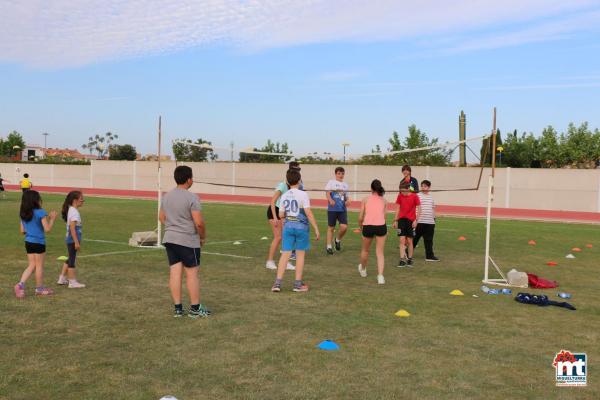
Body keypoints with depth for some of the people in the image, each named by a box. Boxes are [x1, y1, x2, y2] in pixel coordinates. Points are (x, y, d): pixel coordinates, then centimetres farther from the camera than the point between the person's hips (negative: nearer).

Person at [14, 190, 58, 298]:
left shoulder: (23, 214, 5)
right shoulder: (41, 212, -15)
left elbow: (22, 230, 11)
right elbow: (47, 229, -16)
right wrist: (52, 218, -2)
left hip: (28, 242, 6)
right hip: (39, 243, -6)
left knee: (32, 265, 15)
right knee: (39, 266, 7)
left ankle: (20, 284, -1)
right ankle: (39, 288, 19)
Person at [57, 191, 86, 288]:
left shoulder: (71, 210, 11)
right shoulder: (74, 212, -19)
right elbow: (72, 228, -24)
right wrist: (76, 242, -24)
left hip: (70, 239, 10)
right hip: (73, 239, -10)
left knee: (70, 259, 19)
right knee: (72, 260, -2)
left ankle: (62, 278, 26)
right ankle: (72, 282, 6)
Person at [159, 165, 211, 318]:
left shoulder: (166, 196, 9)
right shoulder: (192, 198, -15)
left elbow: (161, 217, 18)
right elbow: (199, 223, -18)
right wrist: (203, 237, -3)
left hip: (169, 239, 7)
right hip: (188, 241, -7)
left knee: (175, 273, 7)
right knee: (192, 273, 2)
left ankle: (178, 308, 11)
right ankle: (195, 308, 8)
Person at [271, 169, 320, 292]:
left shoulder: (284, 196, 4)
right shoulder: (303, 195, -9)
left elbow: (281, 215, 6)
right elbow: (308, 213, -14)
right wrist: (316, 229, -9)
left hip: (288, 226, 3)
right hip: (301, 226, -3)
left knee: (285, 254, 5)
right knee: (300, 254, 8)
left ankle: (277, 283, 1)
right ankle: (298, 284, 13)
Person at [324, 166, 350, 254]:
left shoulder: (345, 184, 15)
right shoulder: (331, 182, 1)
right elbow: (327, 193, -8)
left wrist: (347, 201, -1)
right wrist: (330, 200, -27)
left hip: (343, 209, 3)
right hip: (332, 208, -3)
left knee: (344, 227, -11)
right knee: (331, 227, 3)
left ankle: (338, 240, 17)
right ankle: (329, 246, 15)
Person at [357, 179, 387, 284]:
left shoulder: (365, 199, 4)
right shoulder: (384, 200, 9)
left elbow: (360, 217, 3)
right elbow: (384, 216, 3)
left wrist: (361, 226, 20)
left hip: (368, 226, 0)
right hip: (381, 226, 0)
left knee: (365, 250, 22)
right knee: (380, 252, 7)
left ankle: (363, 270, 44)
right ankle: (380, 276, -6)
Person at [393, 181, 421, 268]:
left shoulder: (414, 196, -7)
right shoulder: (400, 196, 2)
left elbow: (418, 209, -3)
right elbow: (398, 209, 9)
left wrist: (416, 220, -10)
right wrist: (395, 220, 8)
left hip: (411, 220, -2)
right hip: (401, 219, 2)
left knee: (409, 241, 5)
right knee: (402, 240, -4)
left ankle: (410, 259, 18)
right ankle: (402, 259, -4)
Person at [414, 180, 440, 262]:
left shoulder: (431, 197, 15)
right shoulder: (418, 196, -3)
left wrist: (434, 218, 19)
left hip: (430, 222, 5)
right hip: (420, 222, -5)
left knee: (429, 240, 7)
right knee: (415, 239, 1)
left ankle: (429, 256, 12)